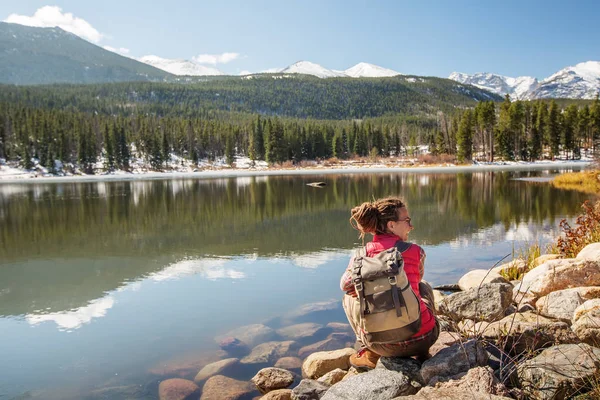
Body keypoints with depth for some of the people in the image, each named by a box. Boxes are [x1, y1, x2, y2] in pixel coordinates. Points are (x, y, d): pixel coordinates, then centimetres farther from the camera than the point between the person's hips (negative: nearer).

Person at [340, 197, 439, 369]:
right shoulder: (416, 251, -4)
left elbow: (346, 285, 9)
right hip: (424, 337, 0)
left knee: (350, 297, 26)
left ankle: (369, 353, 16)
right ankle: (422, 352, 26)